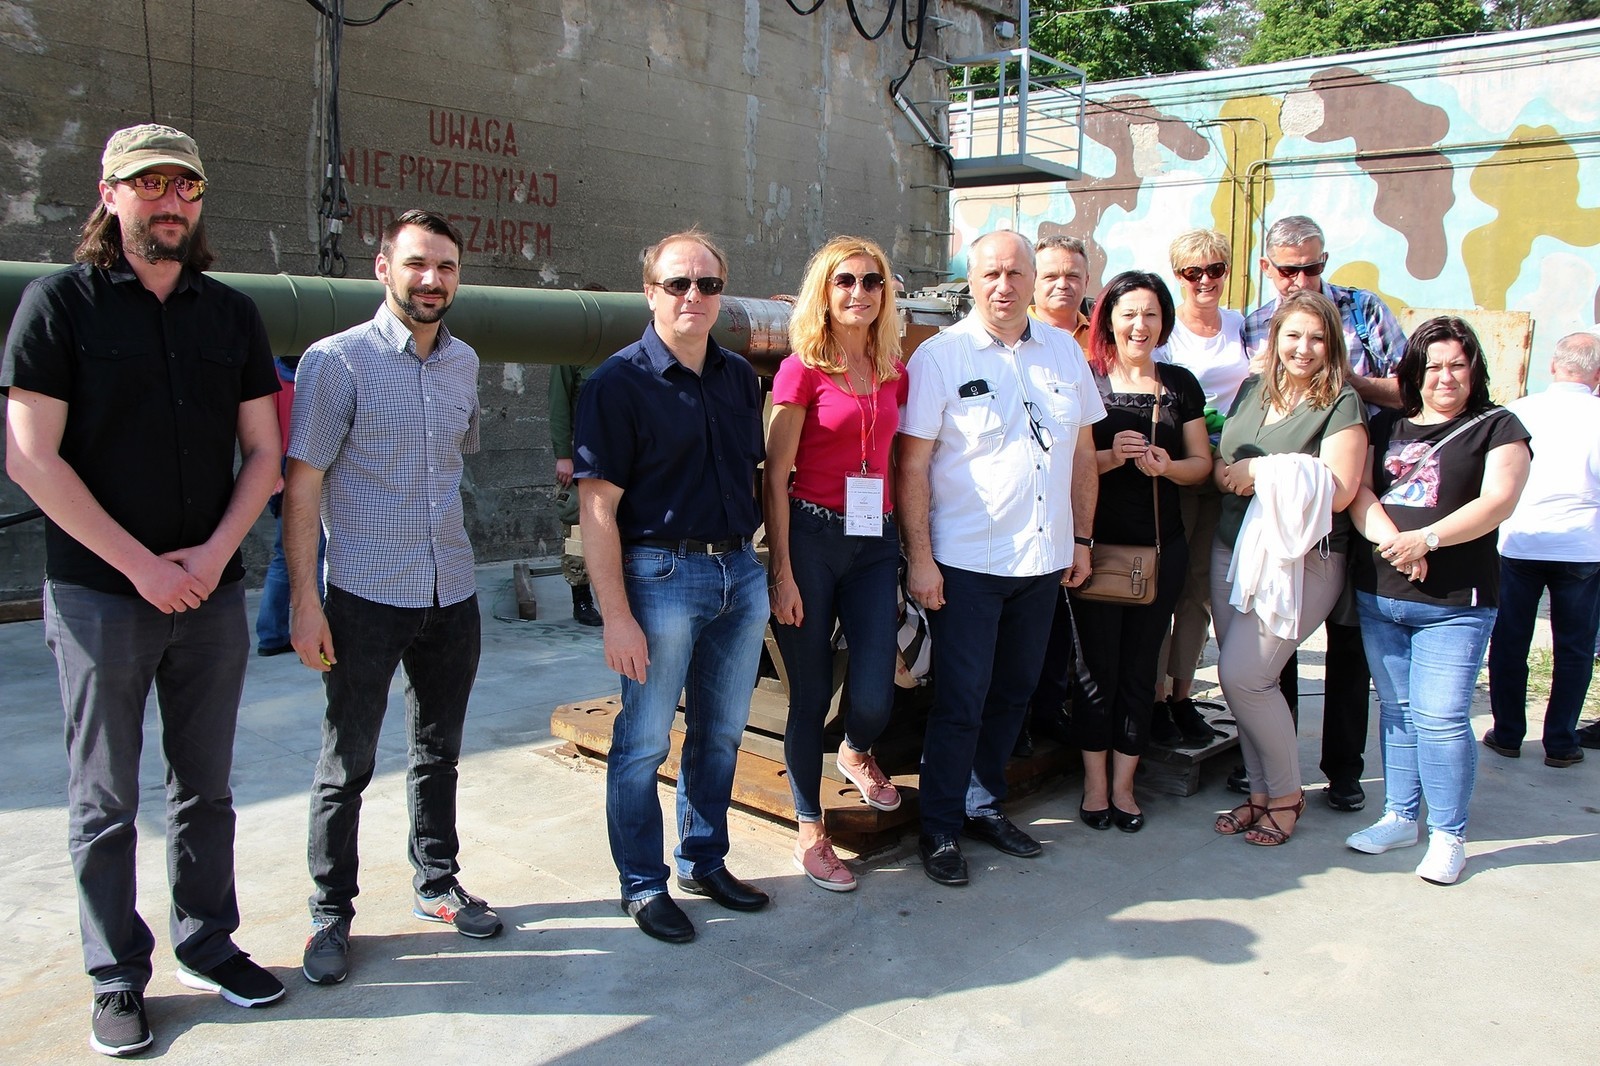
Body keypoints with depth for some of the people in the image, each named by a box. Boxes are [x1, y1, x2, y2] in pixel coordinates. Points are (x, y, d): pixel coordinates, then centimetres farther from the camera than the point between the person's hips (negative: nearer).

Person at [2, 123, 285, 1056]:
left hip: (212, 590, 4)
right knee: (106, 802, 7)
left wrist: (215, 552, -7)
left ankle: (209, 944, 28)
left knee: (206, 787, 13)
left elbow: (263, 452, 8)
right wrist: (140, 565, -12)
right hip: (101, 594, -3)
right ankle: (119, 979, 21)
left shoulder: (232, 313, 8)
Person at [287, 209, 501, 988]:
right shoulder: (338, 361, -9)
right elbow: (302, 484, -10)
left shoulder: (464, 362, 8)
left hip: (452, 594, 5)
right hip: (367, 599, -5)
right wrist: (304, 599, -15)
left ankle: (436, 884, 34)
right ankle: (331, 915, 21)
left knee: (439, 752, 17)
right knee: (347, 766, 5)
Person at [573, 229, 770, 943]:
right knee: (645, 741, 4)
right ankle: (644, 885, 21)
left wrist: (764, 563, 10)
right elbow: (597, 508, -12)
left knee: (721, 733, 16)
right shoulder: (619, 383, -9)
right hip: (662, 574, -6)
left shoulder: (739, 377, 10)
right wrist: (616, 615, -17)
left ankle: (704, 863, 33)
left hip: (740, 572, 6)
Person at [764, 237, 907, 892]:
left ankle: (858, 754, 36)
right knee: (812, 693, 4)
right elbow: (775, 476, -7)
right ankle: (810, 833, 22)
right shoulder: (803, 369, -5)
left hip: (875, 540, 4)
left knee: (876, 695, -2)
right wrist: (781, 572, -11)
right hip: (811, 536, -4)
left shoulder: (894, 371, 9)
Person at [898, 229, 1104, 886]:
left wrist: (1081, 539, 12)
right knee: (960, 702, 1)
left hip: (1043, 560, 5)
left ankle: (984, 803, 32)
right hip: (965, 561, -5)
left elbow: (1083, 454, 14)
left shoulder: (1064, 351, 8)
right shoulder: (940, 357, -6)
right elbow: (912, 465, -9)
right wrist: (919, 556, -13)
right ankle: (939, 830, 16)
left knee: (1014, 693, 15)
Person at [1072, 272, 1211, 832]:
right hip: (1099, 543, -3)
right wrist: (1111, 456, -21)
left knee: (1140, 666, 9)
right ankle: (1095, 783, 17)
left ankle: (1123, 785, 21)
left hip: (1162, 545, 3)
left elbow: (1201, 462, 10)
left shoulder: (1181, 384, 9)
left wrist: (1167, 465, -10)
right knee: (1100, 664, 2)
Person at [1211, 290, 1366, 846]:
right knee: (1243, 680, 7)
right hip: (1233, 550, 6)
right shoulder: (1252, 390, 11)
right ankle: (1260, 792, 22)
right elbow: (1221, 463, 20)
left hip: (1301, 559, -6)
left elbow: (1338, 490, -17)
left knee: (1243, 675, -11)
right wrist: (1226, 475, 0)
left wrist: (1259, 471, -14)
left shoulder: (1342, 404, -7)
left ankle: (1286, 794, 10)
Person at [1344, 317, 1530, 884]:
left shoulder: (1497, 427, 2)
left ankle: (1448, 834, 7)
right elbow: (1357, 490, 1)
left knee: (1441, 717, -6)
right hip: (1378, 595, 4)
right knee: (1396, 710, 12)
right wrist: (1390, 540, -17)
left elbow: (1498, 501, -11)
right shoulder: (1386, 426, 13)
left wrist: (1426, 540, -21)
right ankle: (1399, 816, 24)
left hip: (1455, 603, -4)